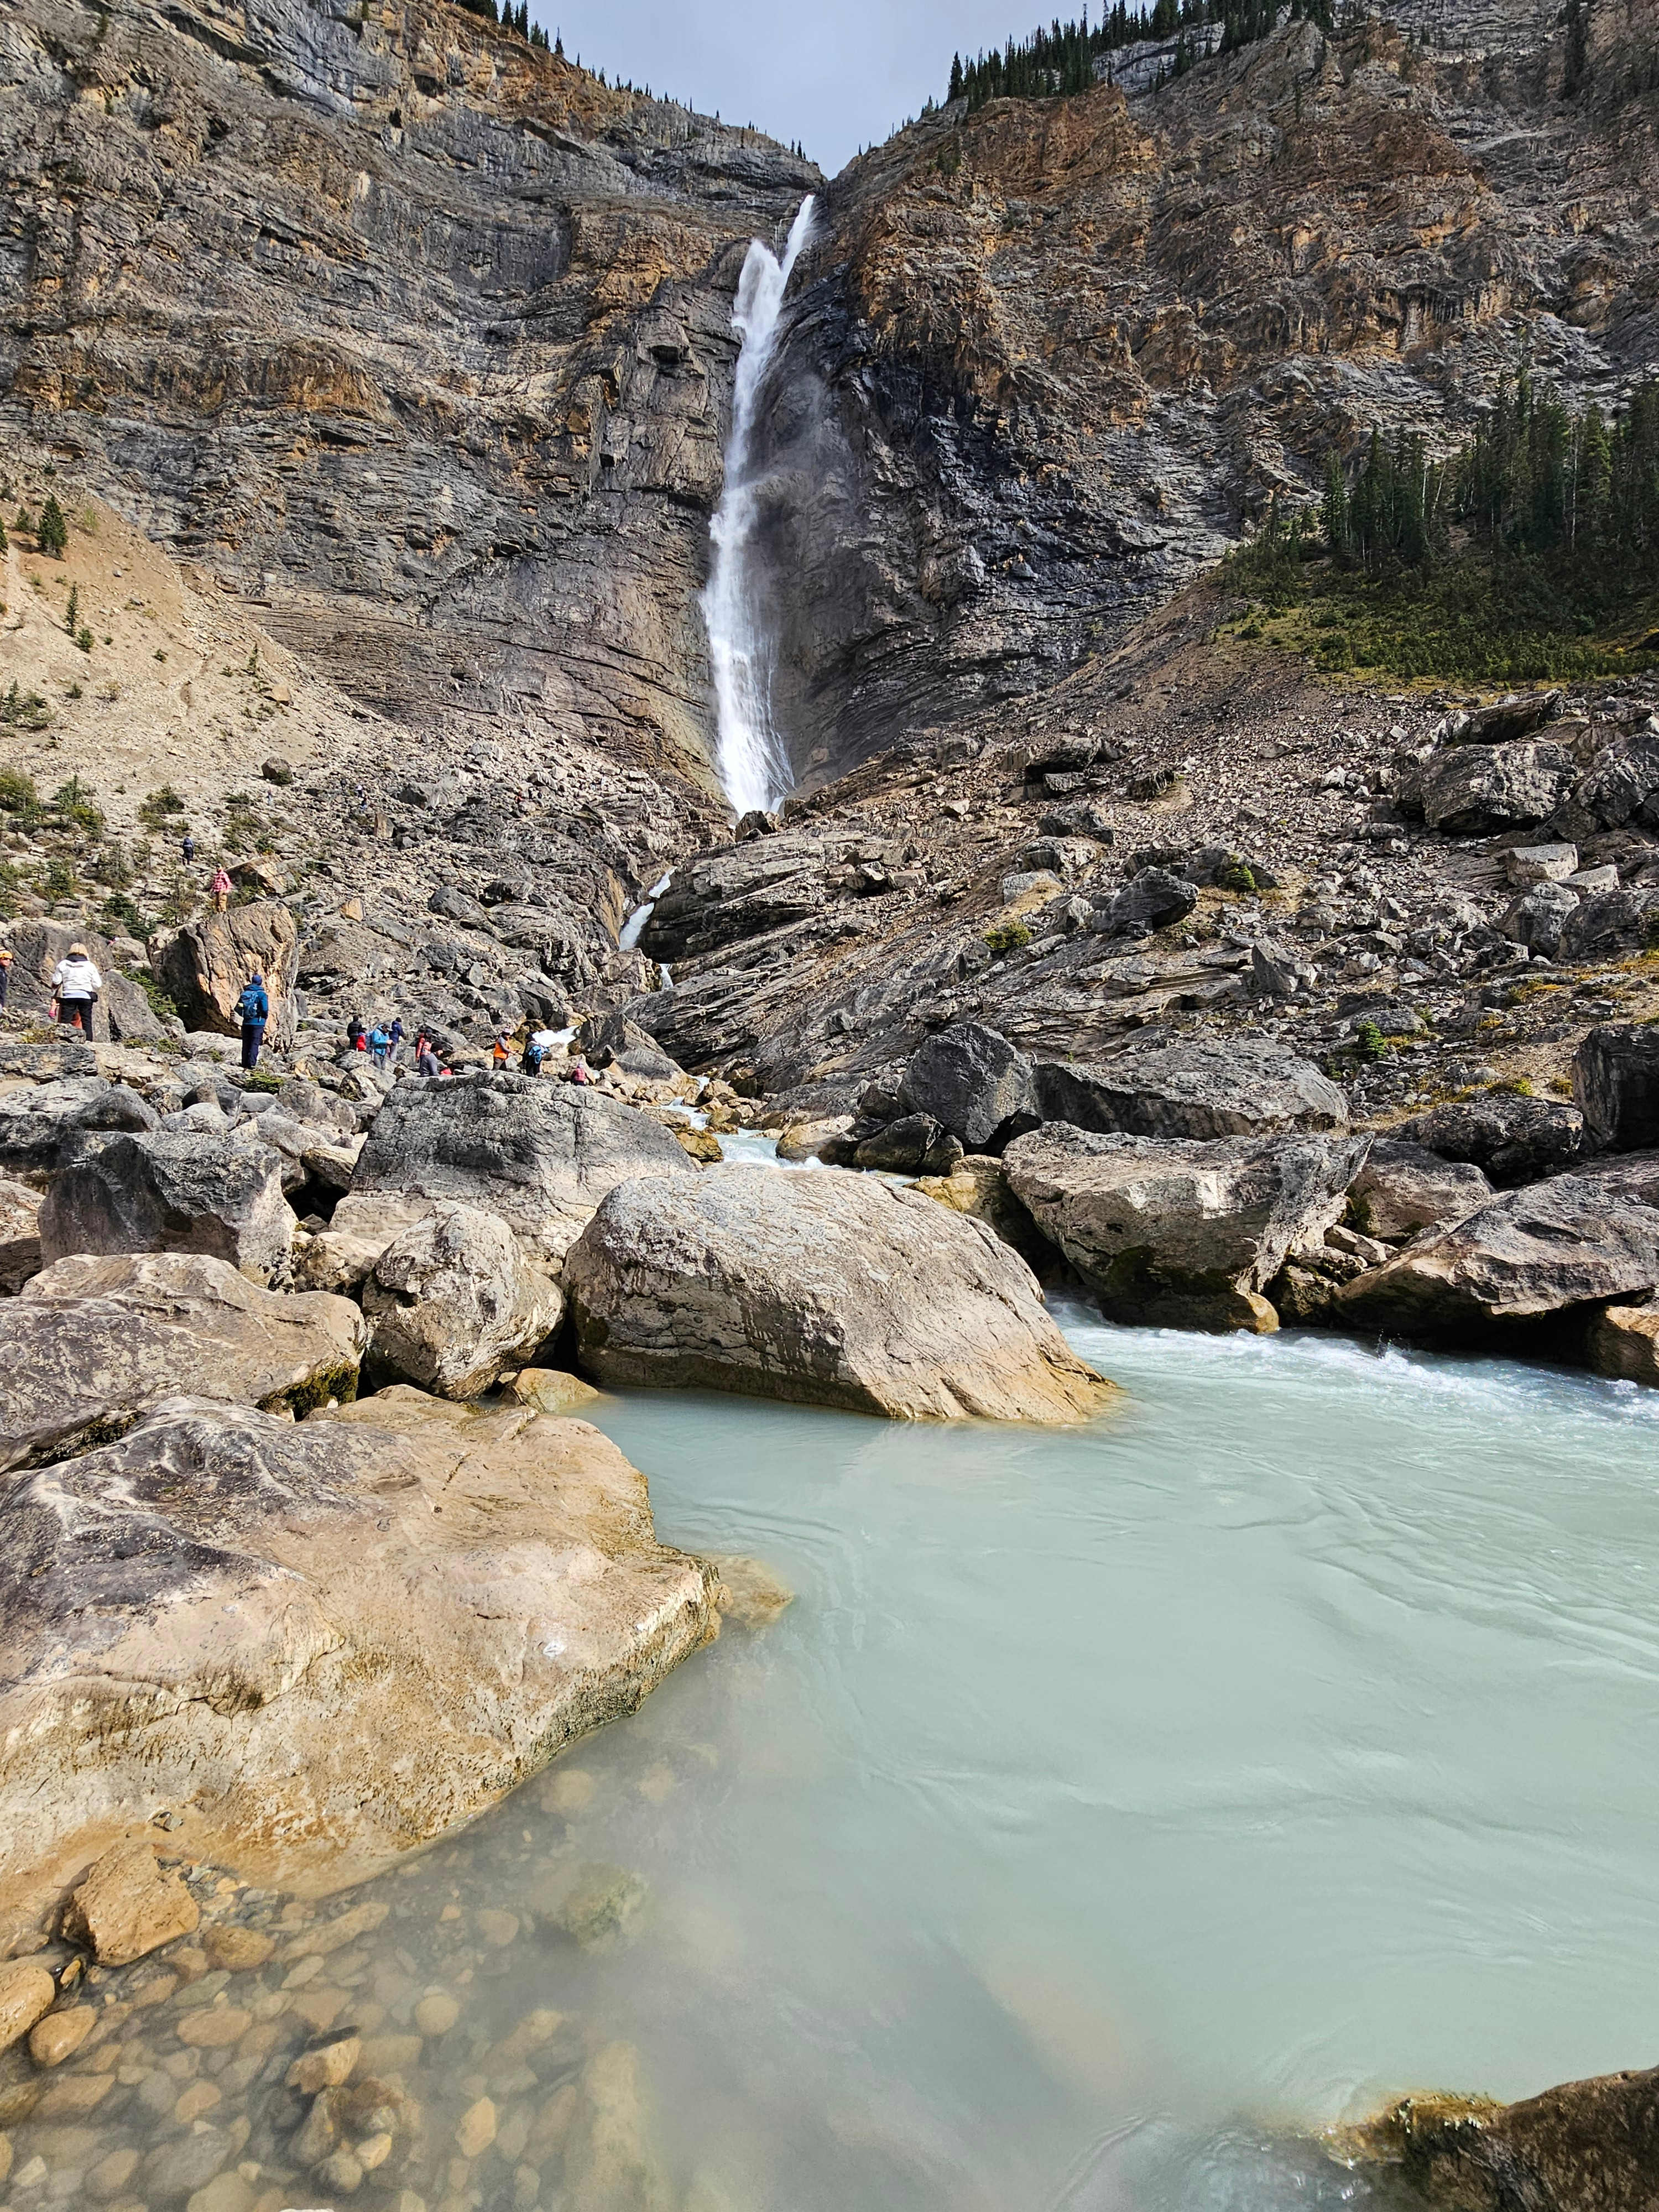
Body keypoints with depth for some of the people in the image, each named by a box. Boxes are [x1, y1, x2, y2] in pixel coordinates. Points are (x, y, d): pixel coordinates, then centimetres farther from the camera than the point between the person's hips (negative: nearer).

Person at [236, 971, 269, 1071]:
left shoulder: (245, 993, 6)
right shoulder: (262, 994, -8)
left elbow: (237, 1008, 5)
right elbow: (265, 1010, -16)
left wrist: (244, 1015, 18)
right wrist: (265, 1017, 3)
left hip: (246, 1023, 4)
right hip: (258, 1023, -4)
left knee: (246, 1044, 11)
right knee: (255, 1044, -2)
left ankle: (245, 1064, 14)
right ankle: (251, 1065, -8)